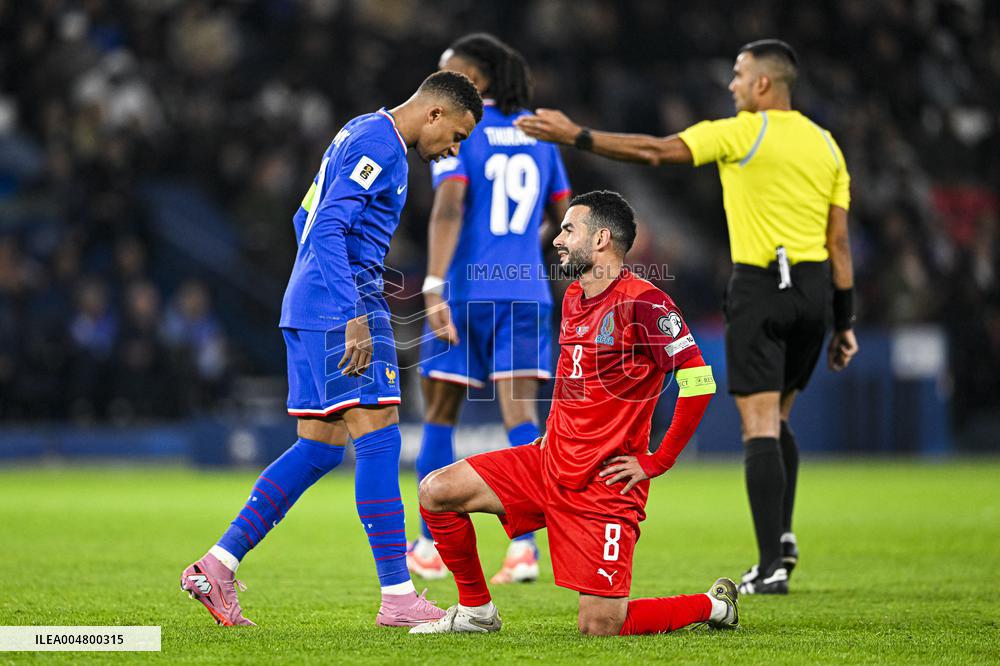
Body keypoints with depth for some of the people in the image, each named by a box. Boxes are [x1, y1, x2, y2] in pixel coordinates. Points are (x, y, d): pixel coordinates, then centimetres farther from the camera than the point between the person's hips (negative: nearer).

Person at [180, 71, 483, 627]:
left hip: (308, 309, 10)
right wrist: (355, 318, -24)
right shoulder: (378, 142, -11)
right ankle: (398, 596, -11)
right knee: (377, 439, -10)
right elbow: (327, 228, -21)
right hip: (343, 306, -10)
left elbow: (307, 218, 27)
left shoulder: (362, 134, 21)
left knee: (320, 446, 9)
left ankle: (216, 566, 7)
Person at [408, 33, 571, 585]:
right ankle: (524, 545, -22)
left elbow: (449, 207, -19)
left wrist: (433, 287, -25)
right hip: (524, 291, 4)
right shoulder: (538, 135, 12)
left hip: (466, 292, -4)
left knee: (440, 417, 11)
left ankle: (431, 547, 17)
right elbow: (564, 220, 18)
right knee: (519, 414, -5)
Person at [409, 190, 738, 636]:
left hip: (605, 482, -8)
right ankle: (475, 609, 14)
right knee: (437, 491, -4)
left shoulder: (642, 303, -16)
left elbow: (698, 381, -19)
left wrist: (656, 462, -15)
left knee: (600, 627, -11)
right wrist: (553, 430, 16)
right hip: (551, 463, 8)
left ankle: (714, 605, 14)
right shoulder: (572, 299, 12)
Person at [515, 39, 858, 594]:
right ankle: (781, 535, 10)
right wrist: (844, 322, 13)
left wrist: (576, 136, -7)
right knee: (776, 420, 20)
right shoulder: (825, 145, 11)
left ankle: (771, 565, -10)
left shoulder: (741, 134, -7)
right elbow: (839, 242, 10)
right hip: (812, 290, 6)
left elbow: (654, 151, -11)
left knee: (760, 428, -6)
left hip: (760, 288, -6)